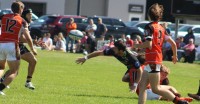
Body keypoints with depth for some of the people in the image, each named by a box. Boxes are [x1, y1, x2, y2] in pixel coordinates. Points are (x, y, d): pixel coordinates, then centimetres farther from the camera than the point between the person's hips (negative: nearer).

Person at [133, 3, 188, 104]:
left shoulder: (149, 27, -10)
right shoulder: (161, 28, 13)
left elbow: (148, 44, -20)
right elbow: (173, 43, 14)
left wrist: (136, 45, -4)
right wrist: (175, 56, 29)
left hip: (152, 61, -8)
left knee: (156, 88, -4)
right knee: (142, 86, 7)